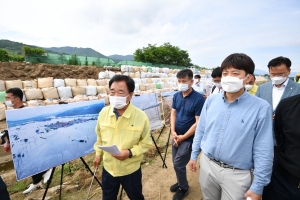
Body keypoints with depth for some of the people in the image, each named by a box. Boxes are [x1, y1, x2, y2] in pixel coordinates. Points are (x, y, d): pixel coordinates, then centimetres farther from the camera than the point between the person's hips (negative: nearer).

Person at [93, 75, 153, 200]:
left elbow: (146, 143, -12)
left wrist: (130, 152, -26)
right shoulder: (103, 112, -12)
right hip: (108, 168, 3)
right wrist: (98, 153, 13)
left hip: (131, 170, -2)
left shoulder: (141, 117, -23)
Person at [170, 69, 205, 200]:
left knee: (178, 164, 1)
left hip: (188, 138, -6)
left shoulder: (199, 99, -19)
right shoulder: (176, 96, -1)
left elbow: (198, 123, -18)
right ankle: (180, 183, 44)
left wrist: (183, 137, -14)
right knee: (176, 163, 18)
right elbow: (173, 114, 5)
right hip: (176, 136, 6)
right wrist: (173, 132, -8)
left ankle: (184, 188, 29)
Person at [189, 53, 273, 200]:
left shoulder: (261, 108, -15)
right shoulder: (211, 100, -6)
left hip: (237, 174, -3)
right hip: (206, 164, 4)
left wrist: (258, 186, -7)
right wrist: (194, 155, 9)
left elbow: (263, 151, -11)